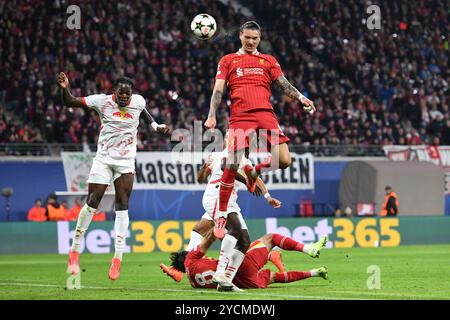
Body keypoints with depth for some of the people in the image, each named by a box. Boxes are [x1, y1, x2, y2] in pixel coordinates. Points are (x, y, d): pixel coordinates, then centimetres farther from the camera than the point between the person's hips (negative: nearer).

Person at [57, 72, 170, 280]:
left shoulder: (138, 101, 0)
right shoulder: (102, 101, -7)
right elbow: (70, 102, -4)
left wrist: (156, 126, 16)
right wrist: (65, 88, -22)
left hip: (126, 161, 2)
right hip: (103, 159, -1)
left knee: (122, 206, -6)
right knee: (91, 203, -7)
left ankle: (117, 259, -6)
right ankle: (74, 252, 6)